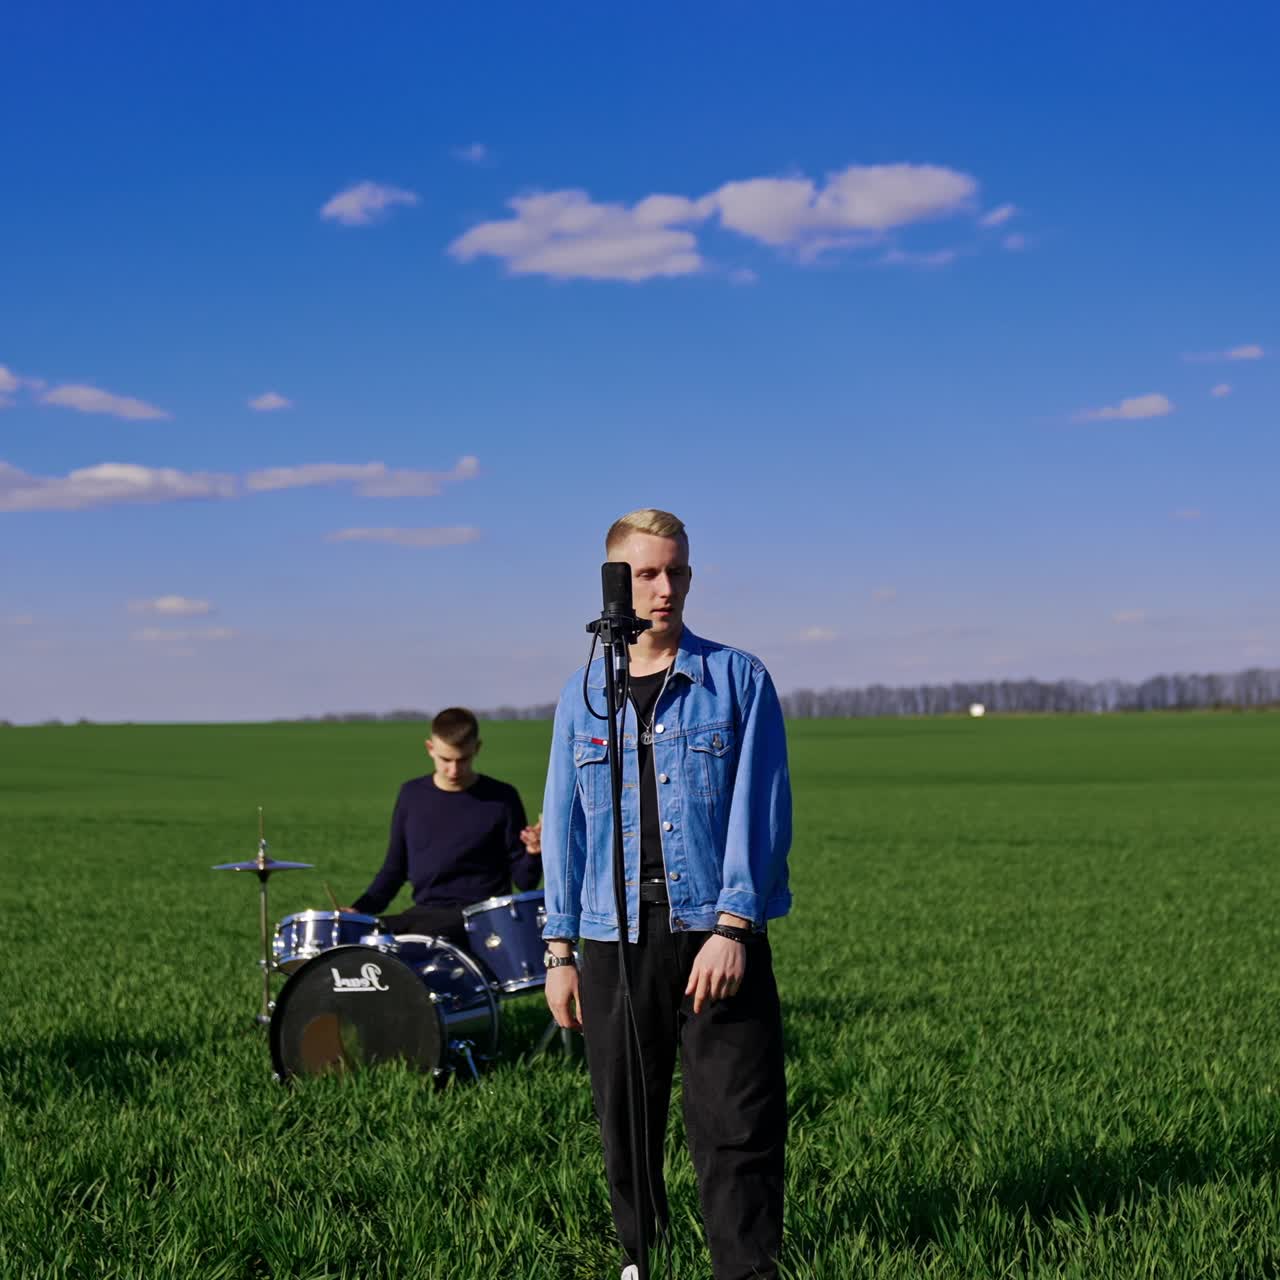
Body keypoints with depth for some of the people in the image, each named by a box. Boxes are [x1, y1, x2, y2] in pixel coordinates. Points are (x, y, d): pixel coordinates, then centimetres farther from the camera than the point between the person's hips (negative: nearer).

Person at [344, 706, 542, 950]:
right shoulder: (413, 795, 9)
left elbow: (524, 879, 1)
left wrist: (533, 854, -21)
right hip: (423, 913, 5)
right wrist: (361, 908, 0)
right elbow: (395, 868, 16)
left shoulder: (501, 799, -2)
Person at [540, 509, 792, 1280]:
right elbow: (565, 826, 12)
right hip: (614, 936, 3)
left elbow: (758, 811, -5)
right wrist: (560, 949, 7)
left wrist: (733, 927, -14)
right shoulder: (583, 695, 11)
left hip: (716, 934, -3)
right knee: (626, 1124, 10)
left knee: (738, 1129, -5)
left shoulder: (737, 680, 2)